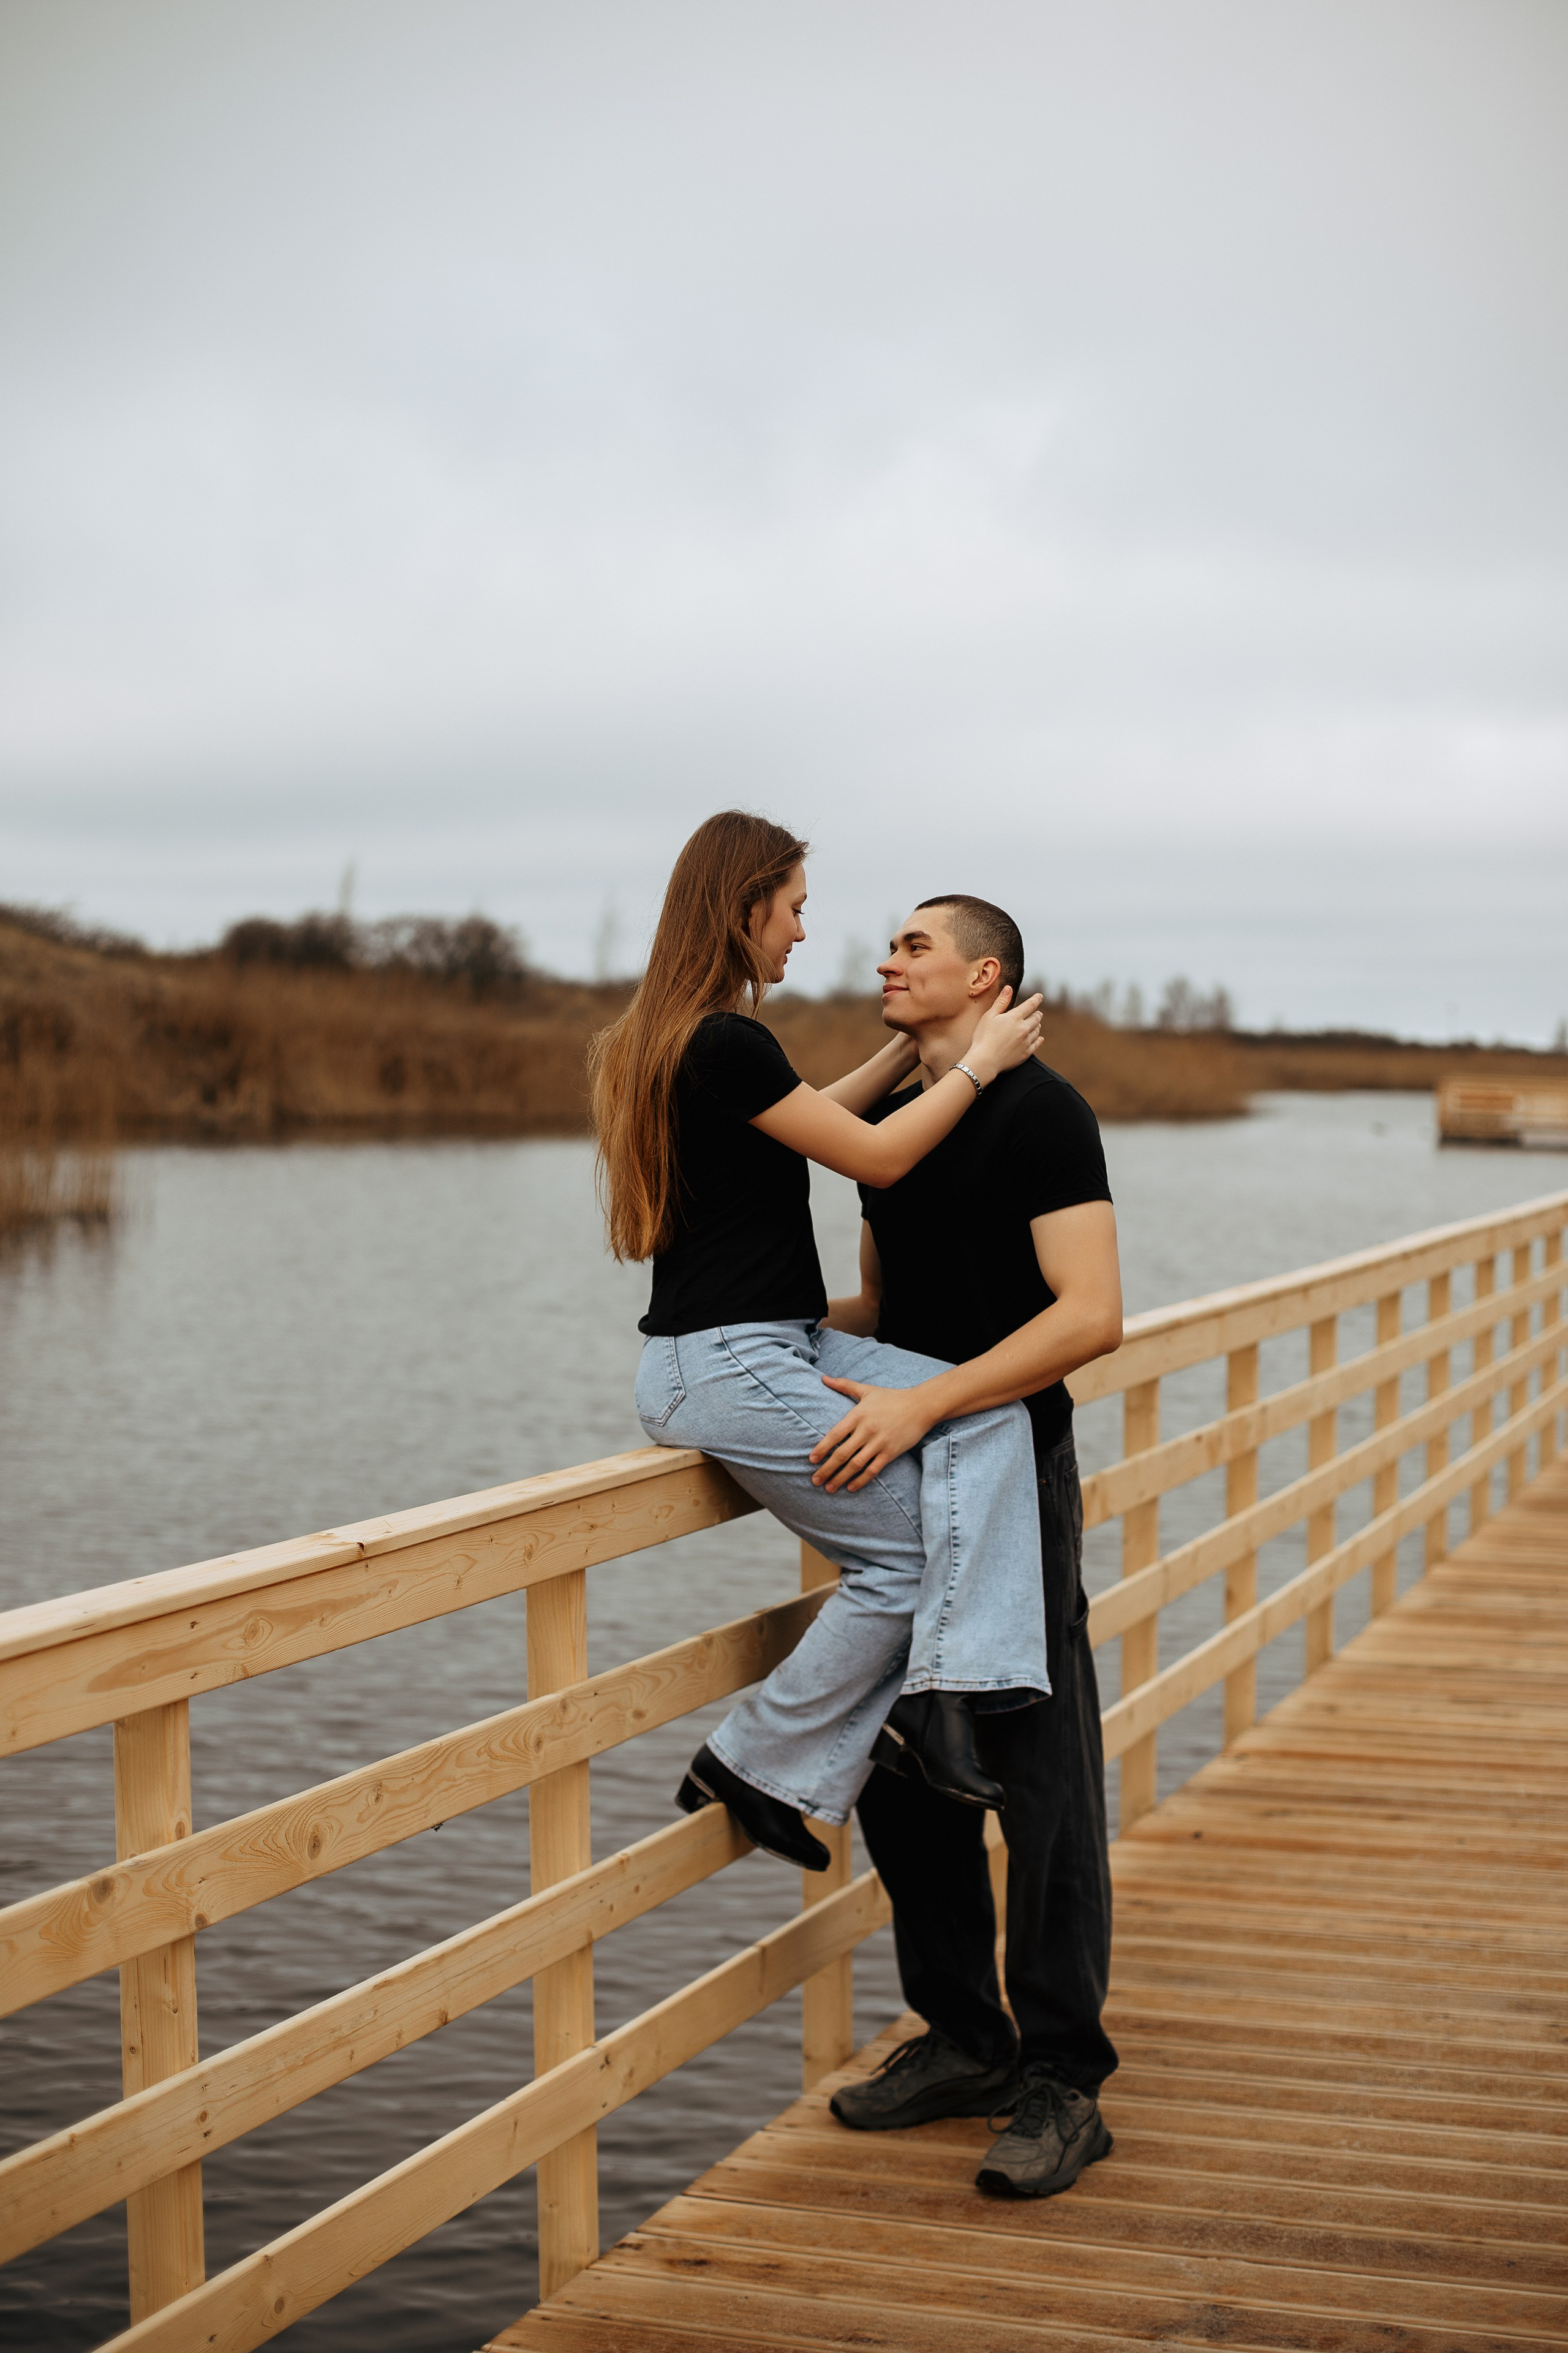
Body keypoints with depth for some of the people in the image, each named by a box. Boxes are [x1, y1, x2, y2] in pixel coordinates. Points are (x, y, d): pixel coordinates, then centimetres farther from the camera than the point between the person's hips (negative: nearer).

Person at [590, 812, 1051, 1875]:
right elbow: (875, 1156, -9)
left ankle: (952, 1685, -13)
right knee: (907, 1557, -4)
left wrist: (915, 1046, 25)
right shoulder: (726, 1044, -16)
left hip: (782, 1348, 10)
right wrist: (978, 1063, 3)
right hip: (730, 1366, -10)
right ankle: (754, 1767, 9)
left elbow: (812, 1121, 28)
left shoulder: (675, 1037, 14)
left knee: (987, 1408, -6)